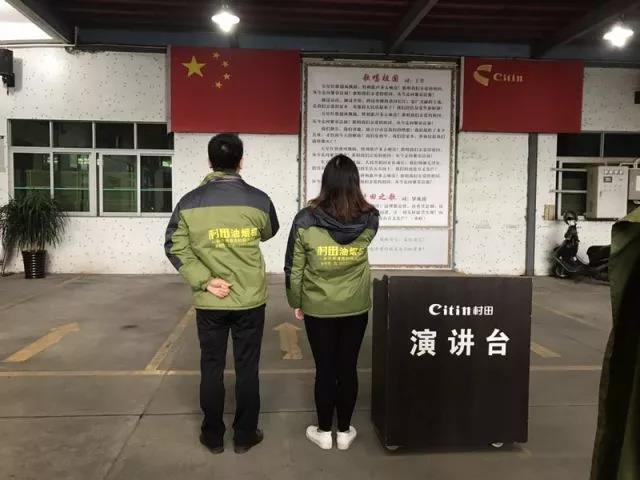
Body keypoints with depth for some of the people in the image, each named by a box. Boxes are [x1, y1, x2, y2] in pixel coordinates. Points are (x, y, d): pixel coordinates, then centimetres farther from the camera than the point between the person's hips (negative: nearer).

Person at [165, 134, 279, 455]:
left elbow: (175, 247, -6)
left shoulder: (190, 202, -6)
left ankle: (213, 436, 27)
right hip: (250, 300, 0)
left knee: (211, 368, 14)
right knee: (247, 368, 12)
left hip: (210, 302, 1)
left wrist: (204, 281, -7)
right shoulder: (259, 200, -8)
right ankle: (244, 436, 24)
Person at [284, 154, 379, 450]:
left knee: (324, 369, 12)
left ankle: (324, 432, 27)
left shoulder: (306, 220, -16)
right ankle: (344, 432, 29)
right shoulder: (370, 219, -11)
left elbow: (293, 268, -8)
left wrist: (295, 302, 6)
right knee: (348, 368, 14)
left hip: (318, 308, -1)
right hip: (356, 308, 2)